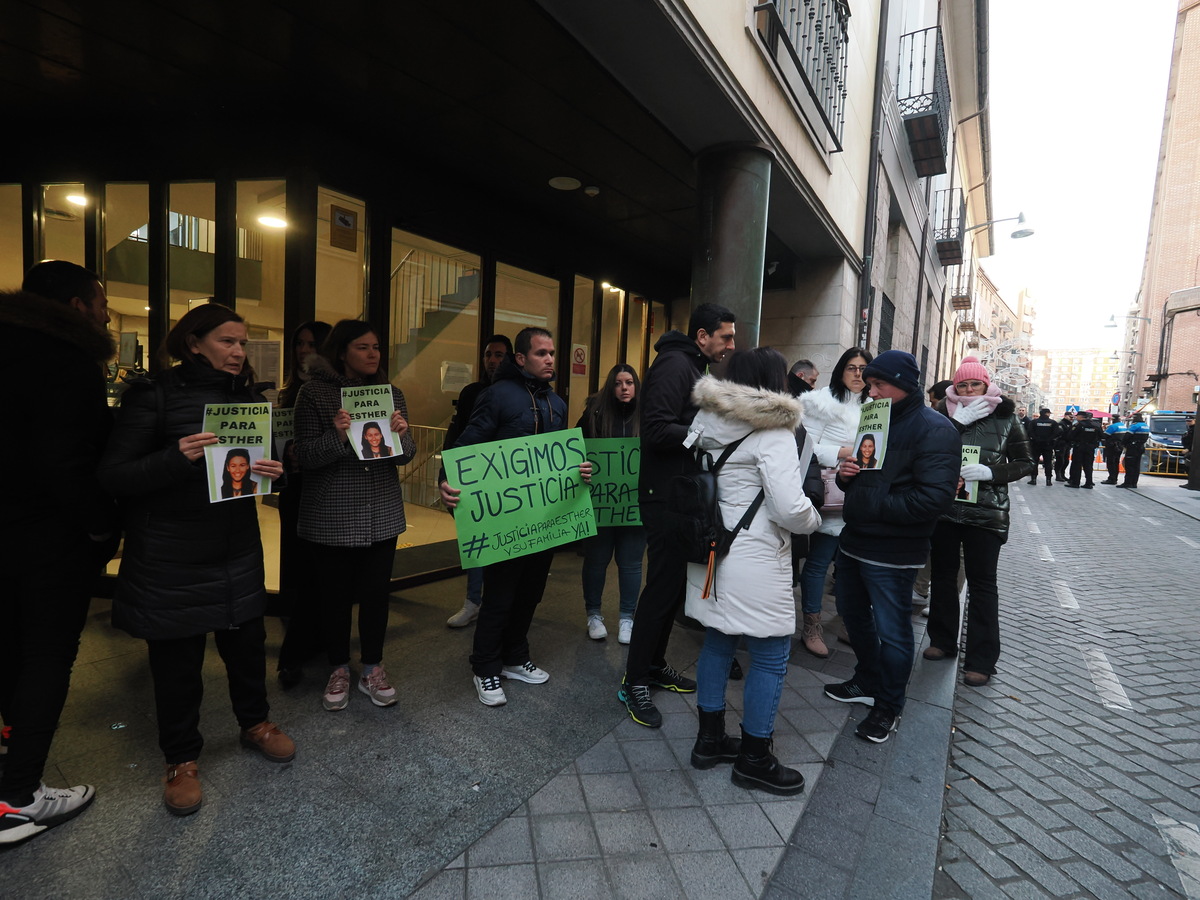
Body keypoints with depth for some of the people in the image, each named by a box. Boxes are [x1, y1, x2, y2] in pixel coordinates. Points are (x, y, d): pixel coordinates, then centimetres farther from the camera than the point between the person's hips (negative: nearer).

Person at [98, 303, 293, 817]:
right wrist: (177, 459, -30)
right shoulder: (154, 396, -9)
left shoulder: (247, 396, 6)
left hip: (238, 551, 4)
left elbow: (266, 460, 14)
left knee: (247, 642, 13)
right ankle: (181, 759, 29)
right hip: (169, 557, -4)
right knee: (177, 658, 8)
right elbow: (113, 475, -12)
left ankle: (255, 722, 38)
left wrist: (272, 472, -9)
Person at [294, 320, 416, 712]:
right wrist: (337, 436, -26)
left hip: (382, 514, 3)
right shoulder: (314, 392, -4)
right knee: (335, 594, 9)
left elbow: (405, 456, 6)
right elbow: (305, 456, -7)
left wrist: (401, 435, -16)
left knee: (377, 592, 9)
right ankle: (338, 670, 29)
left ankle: (373, 669, 27)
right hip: (331, 517, -2)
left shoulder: (391, 393, 6)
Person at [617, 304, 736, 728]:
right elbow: (658, 430, -24)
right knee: (663, 586, -4)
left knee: (674, 582, 16)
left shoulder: (694, 367, 18)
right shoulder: (674, 365, -14)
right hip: (666, 495, -10)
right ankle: (634, 682, 10)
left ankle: (654, 665, 31)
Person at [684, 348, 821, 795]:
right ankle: (754, 760, 21)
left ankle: (710, 739, 32)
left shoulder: (708, 420, 6)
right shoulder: (773, 431, -16)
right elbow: (789, 508, -20)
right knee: (771, 656, 7)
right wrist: (813, 519, 0)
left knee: (717, 641, 18)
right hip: (753, 560, -8)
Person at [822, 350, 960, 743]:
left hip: (891, 552, -9)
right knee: (853, 613, 21)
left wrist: (874, 503, -20)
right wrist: (846, 475, -3)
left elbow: (935, 497, -25)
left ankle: (889, 707, 26)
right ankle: (868, 682, 43)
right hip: (854, 541, 9)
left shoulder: (934, 430, -15)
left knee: (891, 630, 5)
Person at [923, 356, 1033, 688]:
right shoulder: (944, 414, 1)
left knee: (982, 583, 3)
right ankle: (943, 641, 29)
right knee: (943, 574, 12)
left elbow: (1025, 463, 0)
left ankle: (981, 660, 12)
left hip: (986, 514, -2)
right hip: (944, 508, 2)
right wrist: (959, 422, -18)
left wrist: (989, 471, -17)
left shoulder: (1005, 417, 0)